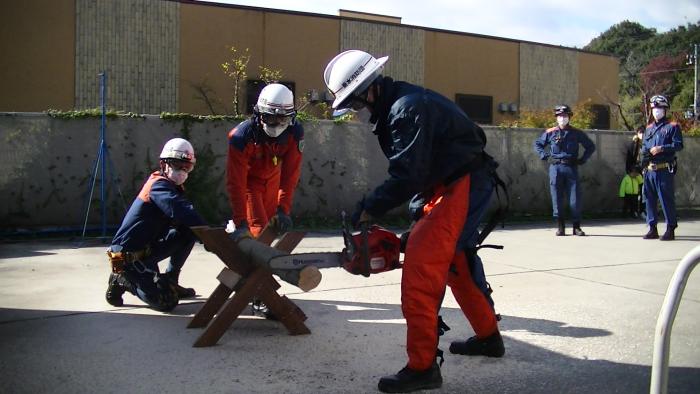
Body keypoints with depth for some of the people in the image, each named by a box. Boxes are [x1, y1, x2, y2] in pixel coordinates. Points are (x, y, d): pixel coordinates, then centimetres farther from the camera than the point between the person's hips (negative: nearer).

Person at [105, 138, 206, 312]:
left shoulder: (172, 187, 13)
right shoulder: (159, 185, -16)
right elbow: (182, 212, -31)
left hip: (146, 249, 9)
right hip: (127, 256, -9)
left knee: (188, 232, 0)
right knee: (167, 301, -16)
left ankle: (170, 281, 10)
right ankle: (122, 280, 4)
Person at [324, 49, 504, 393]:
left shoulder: (407, 108, -21)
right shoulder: (393, 106, 11)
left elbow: (407, 176, -25)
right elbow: (408, 171, 13)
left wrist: (369, 209, -14)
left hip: (463, 186, -11)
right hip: (447, 187, 11)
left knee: (421, 265, -14)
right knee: (455, 260, 22)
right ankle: (489, 337, 39)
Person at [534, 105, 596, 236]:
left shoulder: (576, 133, 6)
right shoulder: (550, 132, 5)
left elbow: (591, 146, 15)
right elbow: (537, 144, 18)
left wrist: (583, 159, 4)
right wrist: (543, 155, 3)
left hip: (571, 167, 0)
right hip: (556, 167, 0)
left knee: (575, 198, -2)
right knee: (557, 198, 1)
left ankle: (577, 227, 7)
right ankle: (560, 227, 9)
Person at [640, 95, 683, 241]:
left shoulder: (672, 126, 1)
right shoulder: (649, 128, 19)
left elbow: (679, 145, -7)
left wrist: (661, 148, -18)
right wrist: (645, 152, 1)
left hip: (664, 169, -6)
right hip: (649, 170, 6)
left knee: (667, 199, -5)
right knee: (650, 199, 8)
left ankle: (670, 229, 1)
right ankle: (652, 229, 15)